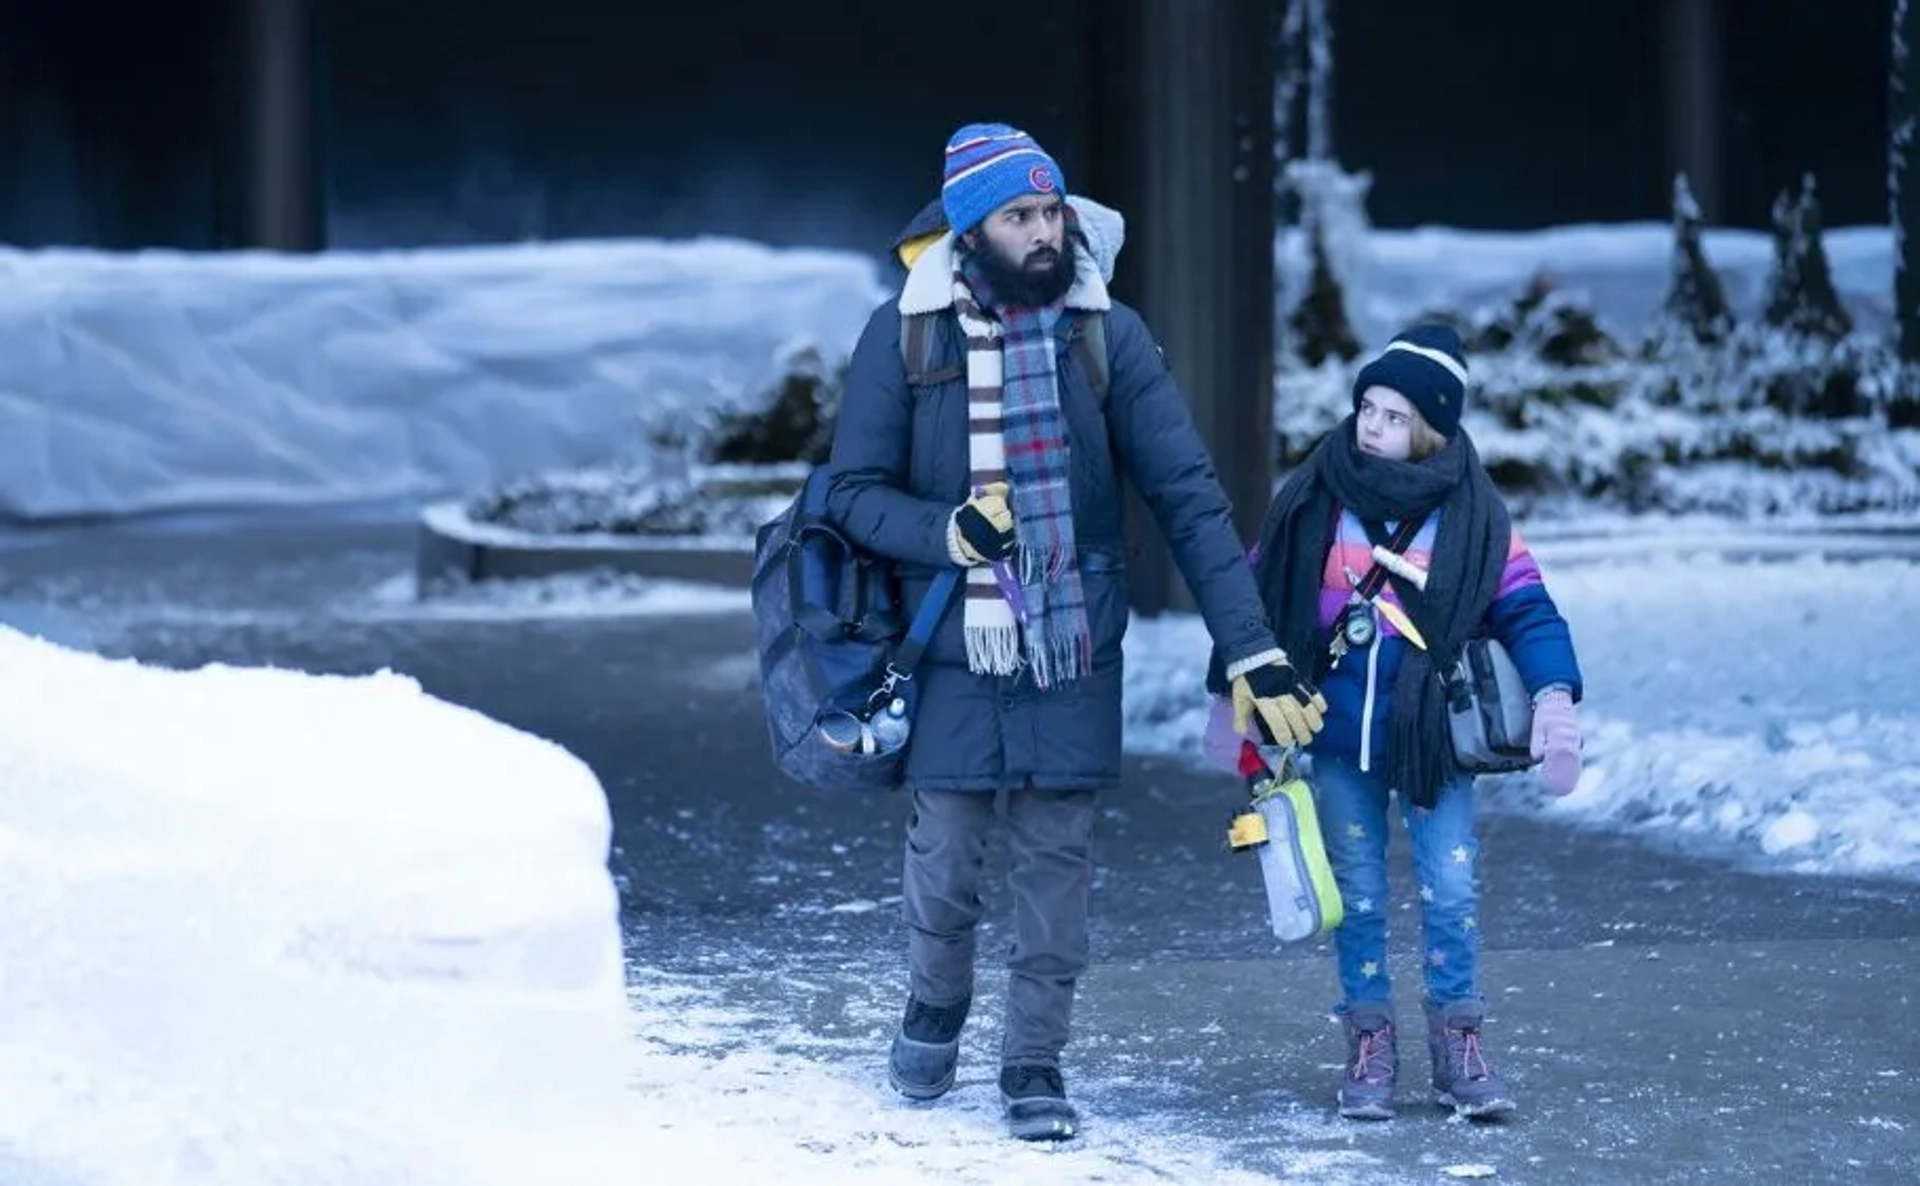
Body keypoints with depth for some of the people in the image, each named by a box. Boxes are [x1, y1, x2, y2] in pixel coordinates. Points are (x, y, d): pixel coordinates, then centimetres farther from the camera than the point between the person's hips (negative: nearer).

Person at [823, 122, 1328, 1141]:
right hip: (953, 652, -1)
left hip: (1075, 649, 1)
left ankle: (1034, 1061, 18)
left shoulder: (1106, 333, -4)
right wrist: (952, 532, -21)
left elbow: (1187, 496, -5)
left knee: (1057, 863, 4)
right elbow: (854, 491, -1)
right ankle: (935, 1005, 33)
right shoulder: (905, 334, -5)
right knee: (944, 860, 4)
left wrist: (1251, 649, -11)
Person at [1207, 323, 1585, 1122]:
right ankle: (1368, 1046, 17)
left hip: (1434, 735, -1)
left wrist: (1554, 696, -20)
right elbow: (1257, 598, 7)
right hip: (1338, 739, 1)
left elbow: (1525, 608, -5)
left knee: (1450, 891, -2)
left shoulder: (1472, 514, -6)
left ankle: (1458, 1044, 10)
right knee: (1359, 896, 7)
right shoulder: (1314, 502, -3)